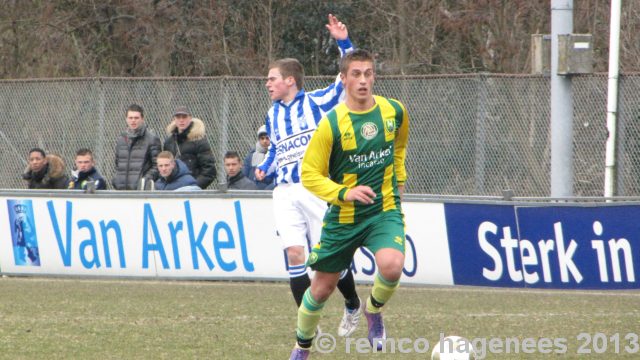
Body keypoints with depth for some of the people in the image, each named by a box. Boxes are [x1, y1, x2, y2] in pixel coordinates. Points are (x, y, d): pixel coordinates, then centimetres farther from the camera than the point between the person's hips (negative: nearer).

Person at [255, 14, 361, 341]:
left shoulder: (317, 102, -1)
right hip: (285, 193, 5)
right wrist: (264, 167, 9)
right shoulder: (273, 115, 16)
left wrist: (343, 42, -15)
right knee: (294, 255, -8)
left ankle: (353, 306, 25)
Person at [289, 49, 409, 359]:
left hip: (385, 211, 1)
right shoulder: (331, 124, -14)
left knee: (392, 266, -28)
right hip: (343, 217, -1)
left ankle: (373, 309, 6)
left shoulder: (394, 111, -3)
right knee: (323, 287, 8)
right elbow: (310, 175, -12)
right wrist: (345, 193, -25)